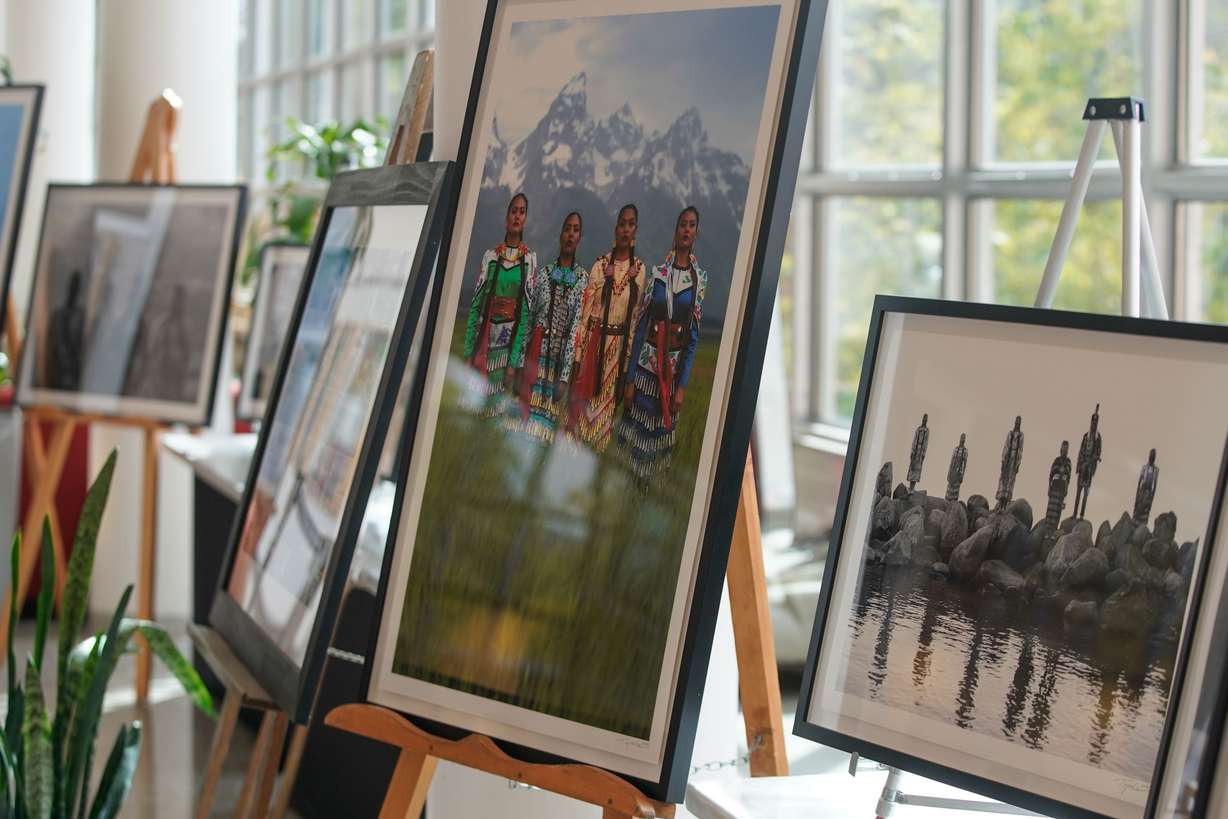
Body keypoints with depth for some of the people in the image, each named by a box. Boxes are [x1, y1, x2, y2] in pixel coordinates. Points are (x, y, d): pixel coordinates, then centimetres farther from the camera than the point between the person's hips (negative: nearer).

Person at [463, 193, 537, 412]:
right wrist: (469, 353, -2)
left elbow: (527, 311, -3)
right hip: (484, 339, 2)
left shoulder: (530, 259, 2)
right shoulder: (490, 256, 8)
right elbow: (475, 303, 6)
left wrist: (514, 362, -10)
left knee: (496, 404, -2)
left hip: (510, 341, -2)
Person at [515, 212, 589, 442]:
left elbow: (576, 327, -5)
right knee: (525, 408, -4)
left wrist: (564, 376, -12)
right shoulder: (543, 272, 9)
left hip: (560, 356, -2)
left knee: (544, 425, -1)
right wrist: (520, 364, 1)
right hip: (535, 351, 2)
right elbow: (528, 319, 8)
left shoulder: (583, 279, 1)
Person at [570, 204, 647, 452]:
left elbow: (636, 316, 7)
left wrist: (628, 356, 7)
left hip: (618, 345, 2)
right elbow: (585, 311, -4)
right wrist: (578, 354, -8)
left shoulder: (640, 270, 2)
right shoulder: (600, 265, -3)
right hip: (594, 340, -2)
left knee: (607, 401, 8)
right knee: (583, 396, 2)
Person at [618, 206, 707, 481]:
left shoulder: (700, 278, -1)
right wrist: (630, 380, -2)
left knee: (661, 431, 8)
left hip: (675, 364, 0)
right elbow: (640, 327, 0)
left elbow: (694, 335, -2)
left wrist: (683, 386, -8)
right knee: (636, 427, 3)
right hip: (647, 360, 0)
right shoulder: (658, 271, -1)